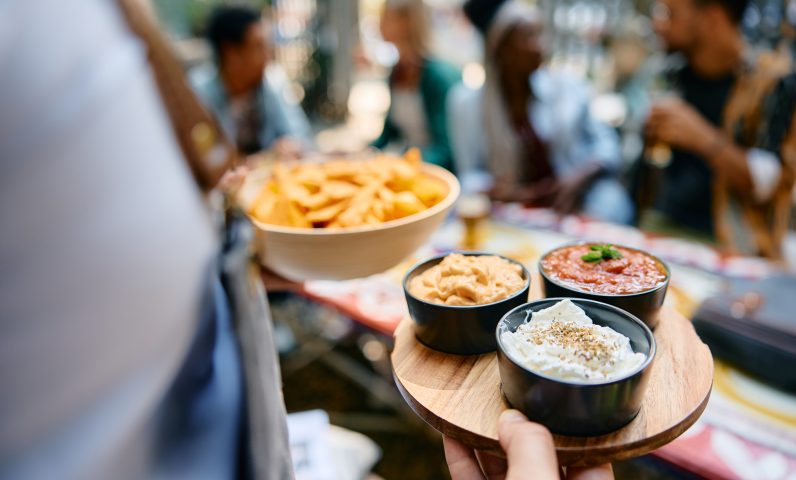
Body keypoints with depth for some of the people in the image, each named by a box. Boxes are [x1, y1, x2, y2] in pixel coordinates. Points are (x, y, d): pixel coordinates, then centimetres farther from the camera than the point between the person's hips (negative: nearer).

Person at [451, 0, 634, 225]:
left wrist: (581, 176, -14)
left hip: (574, 207, 0)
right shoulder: (467, 103, -1)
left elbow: (607, 145, 5)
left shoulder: (567, 87, 3)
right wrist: (491, 188, -19)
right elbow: (470, 176, 2)